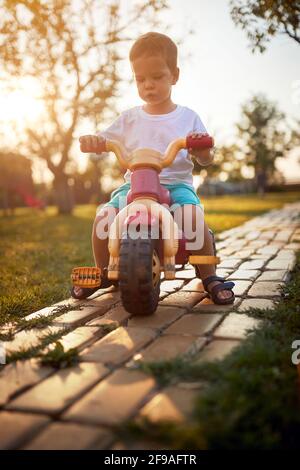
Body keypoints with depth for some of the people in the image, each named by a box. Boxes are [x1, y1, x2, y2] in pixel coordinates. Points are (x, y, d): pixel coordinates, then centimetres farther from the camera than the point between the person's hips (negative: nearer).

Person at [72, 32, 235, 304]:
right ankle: (103, 272, 5)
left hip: (176, 183, -1)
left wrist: (203, 147, -13)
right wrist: (91, 140, -11)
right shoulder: (130, 119, 13)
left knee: (193, 217, -33)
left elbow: (205, 160, 11)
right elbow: (104, 141, 14)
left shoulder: (188, 117, 10)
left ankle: (209, 275, -9)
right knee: (103, 217, -23)